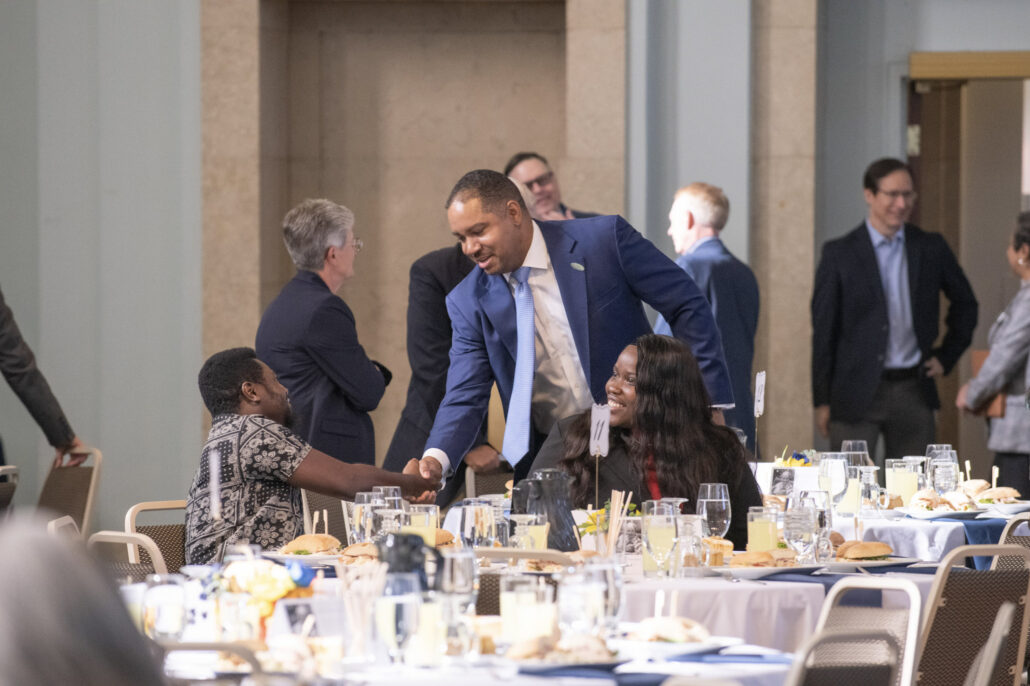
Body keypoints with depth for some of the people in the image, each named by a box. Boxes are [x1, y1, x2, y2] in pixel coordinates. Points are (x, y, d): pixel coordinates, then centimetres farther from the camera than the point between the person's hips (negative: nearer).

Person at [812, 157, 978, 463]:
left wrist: (947, 355, 12)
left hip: (914, 392, 3)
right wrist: (822, 401, -2)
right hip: (856, 393, -3)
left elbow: (965, 303, 22)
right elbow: (823, 331, 0)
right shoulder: (839, 254, -2)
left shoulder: (931, 248, 6)